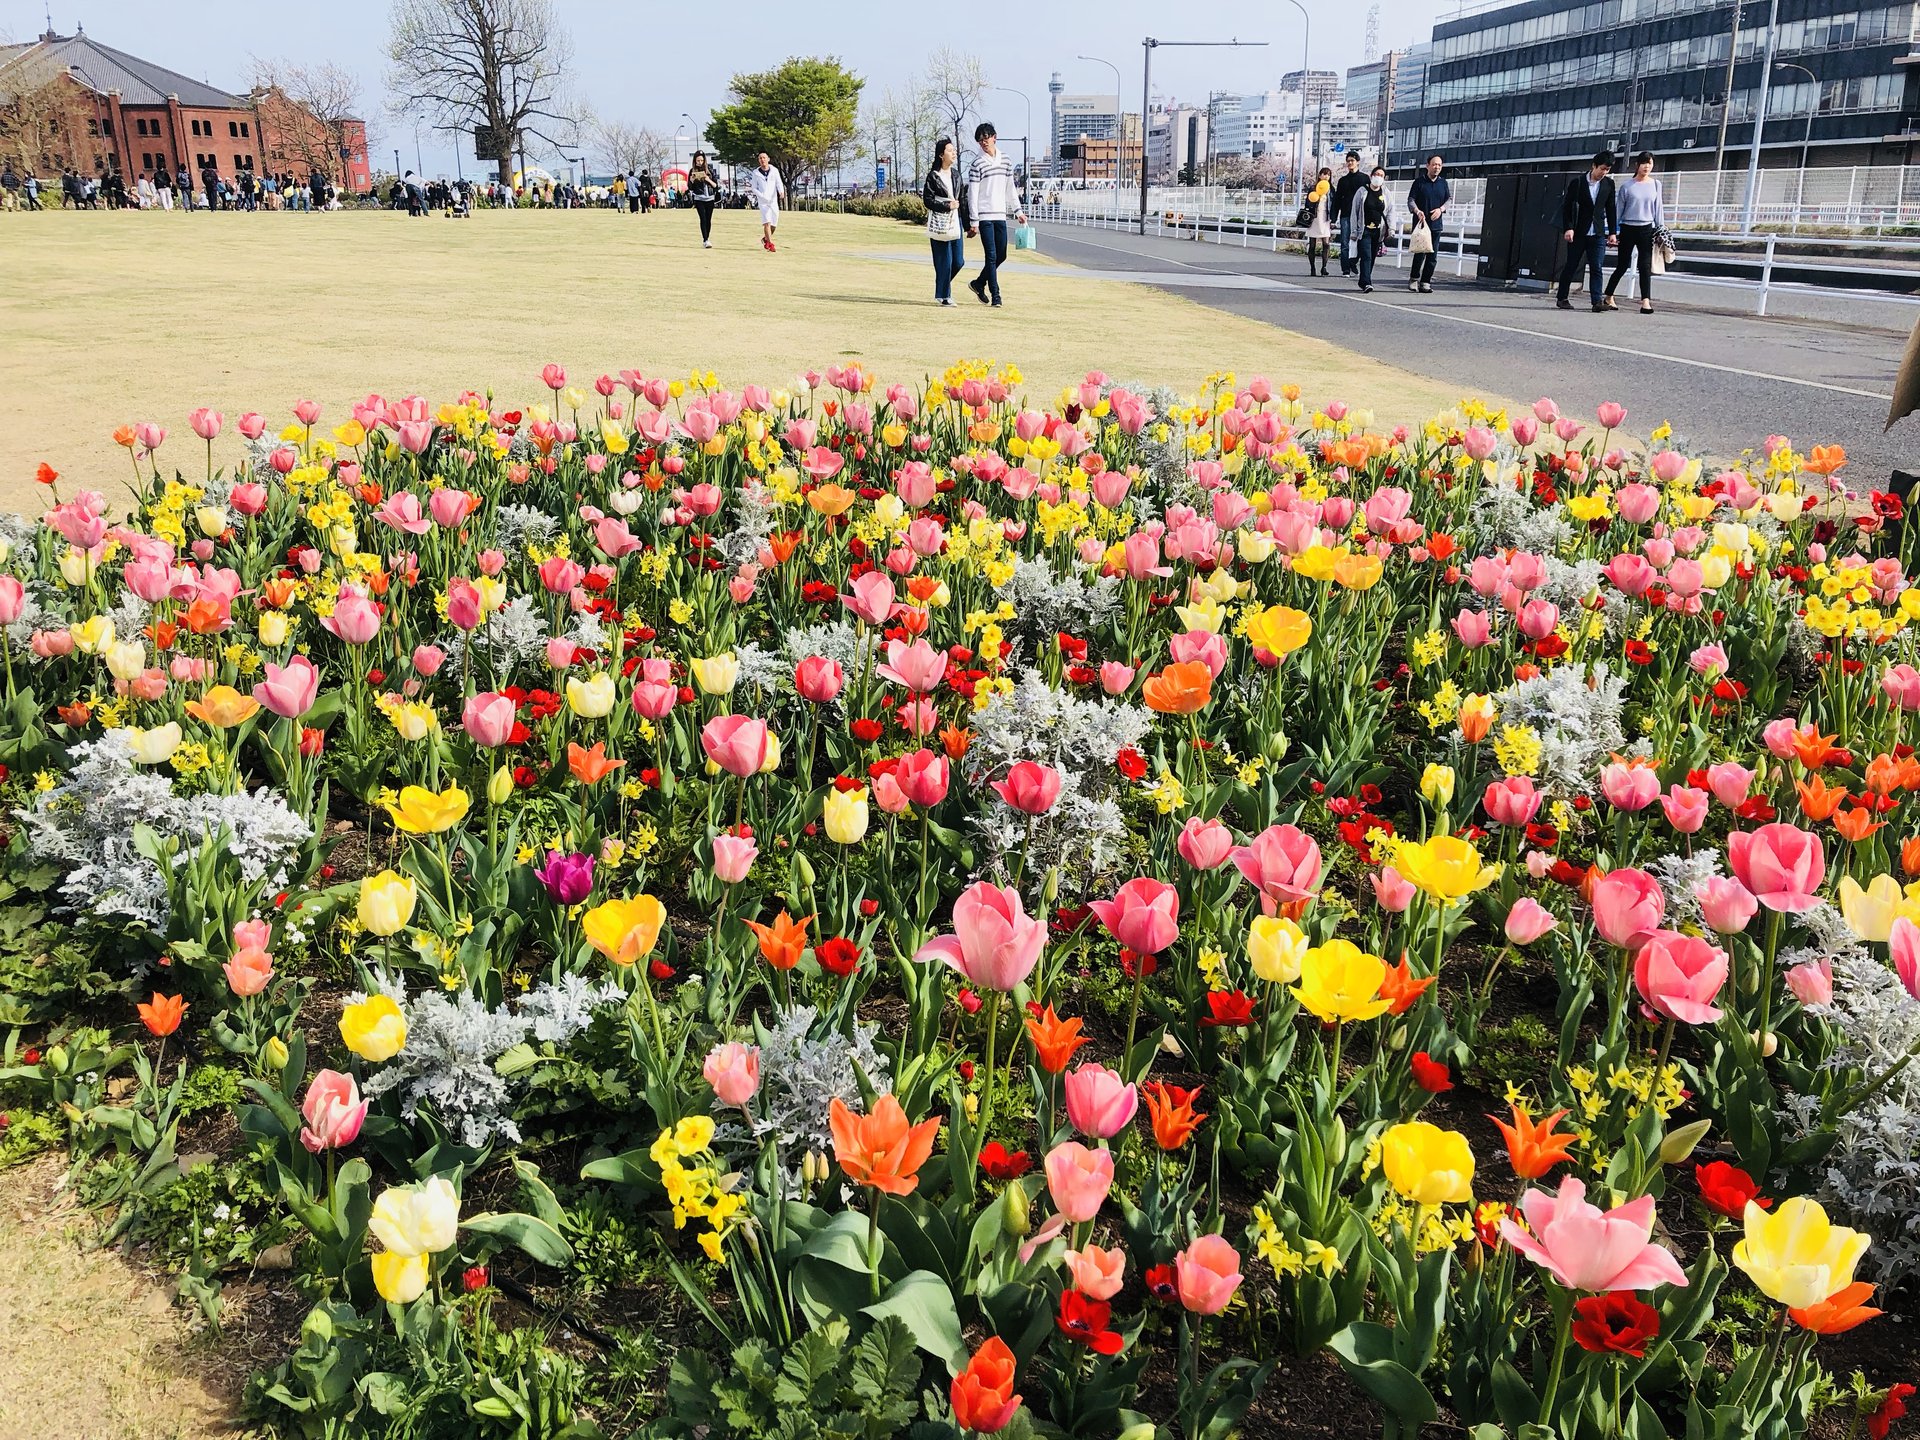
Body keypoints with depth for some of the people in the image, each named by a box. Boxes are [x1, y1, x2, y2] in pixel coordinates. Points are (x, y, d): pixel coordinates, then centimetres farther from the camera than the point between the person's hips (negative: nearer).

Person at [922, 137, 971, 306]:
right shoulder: (933, 176, -3)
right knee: (944, 261, -6)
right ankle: (942, 296, 5)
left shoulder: (956, 174, 14)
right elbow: (927, 200, -6)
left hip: (956, 222, 6)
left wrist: (967, 224, 13)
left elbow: (963, 200, 16)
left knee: (958, 261, 2)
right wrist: (947, 206, -13)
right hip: (939, 223, -6)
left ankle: (943, 285, 25)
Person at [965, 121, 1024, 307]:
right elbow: (972, 194, -7)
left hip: (1000, 216, 6)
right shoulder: (978, 163, -5)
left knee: (1001, 255, 8)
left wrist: (1018, 211, 15)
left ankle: (979, 283, 25)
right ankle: (995, 294, -4)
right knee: (991, 256, -7)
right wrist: (974, 222, -11)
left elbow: (1011, 189, 20)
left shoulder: (1006, 161, 11)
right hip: (985, 217, -6)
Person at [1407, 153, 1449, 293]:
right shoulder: (1419, 181, 1)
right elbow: (1411, 199, -3)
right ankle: (1415, 279, 4)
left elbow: (1449, 199, 16)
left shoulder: (1443, 183, 13)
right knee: (1420, 253, -10)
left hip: (1436, 224, 4)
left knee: (1433, 255, 1)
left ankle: (1425, 282, 6)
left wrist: (1441, 209, -4)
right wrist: (1417, 211, -22)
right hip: (1420, 223, -4)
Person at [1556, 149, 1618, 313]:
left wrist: (1612, 232, 7)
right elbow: (1567, 206, -3)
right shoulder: (1577, 182, -3)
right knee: (1571, 267, 5)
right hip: (1578, 233, -2)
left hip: (1598, 234, 2)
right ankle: (1562, 298, 17)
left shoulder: (1608, 184, 7)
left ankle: (1597, 302, -11)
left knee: (1596, 268, -6)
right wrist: (1569, 228, -13)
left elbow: (1611, 209, 11)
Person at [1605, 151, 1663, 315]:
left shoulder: (1655, 184, 8)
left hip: (1647, 229, 2)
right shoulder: (1627, 186, 0)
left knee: (1645, 266, -7)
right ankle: (1609, 297, 19)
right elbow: (1618, 210, 3)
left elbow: (1657, 208, 11)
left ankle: (1646, 301, -12)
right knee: (1622, 266, 4)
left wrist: (1661, 228, 7)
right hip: (1628, 229, -2)